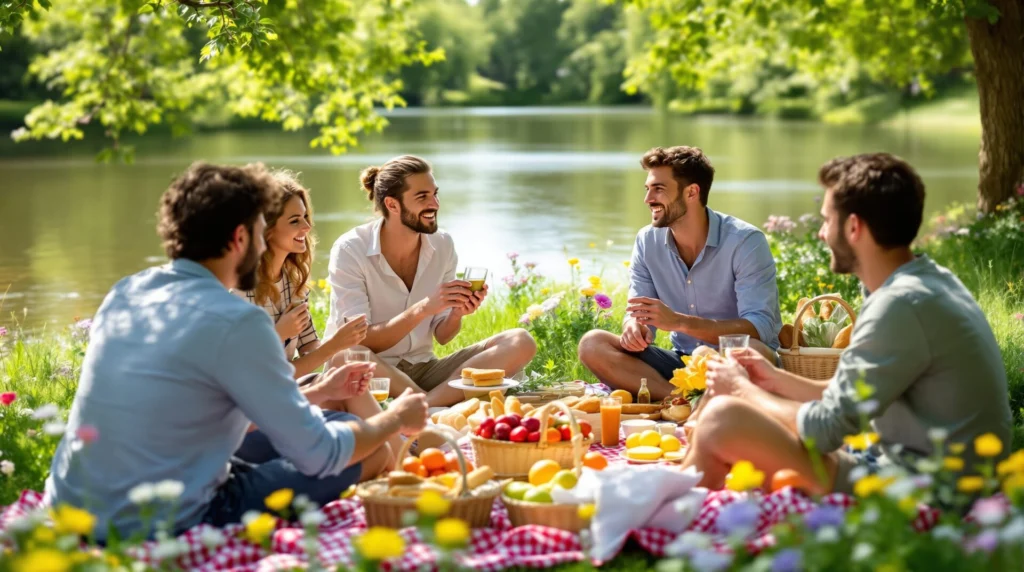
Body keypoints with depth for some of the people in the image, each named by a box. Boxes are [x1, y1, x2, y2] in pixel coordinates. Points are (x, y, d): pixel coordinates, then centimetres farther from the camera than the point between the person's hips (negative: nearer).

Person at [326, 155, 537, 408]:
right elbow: (361, 343, -20)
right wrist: (424, 307, -31)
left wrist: (457, 313, -19)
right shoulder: (350, 251, -14)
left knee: (520, 343, -15)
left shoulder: (442, 245, 0)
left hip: (421, 367, 5)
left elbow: (442, 336, 4)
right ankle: (442, 410, -21)